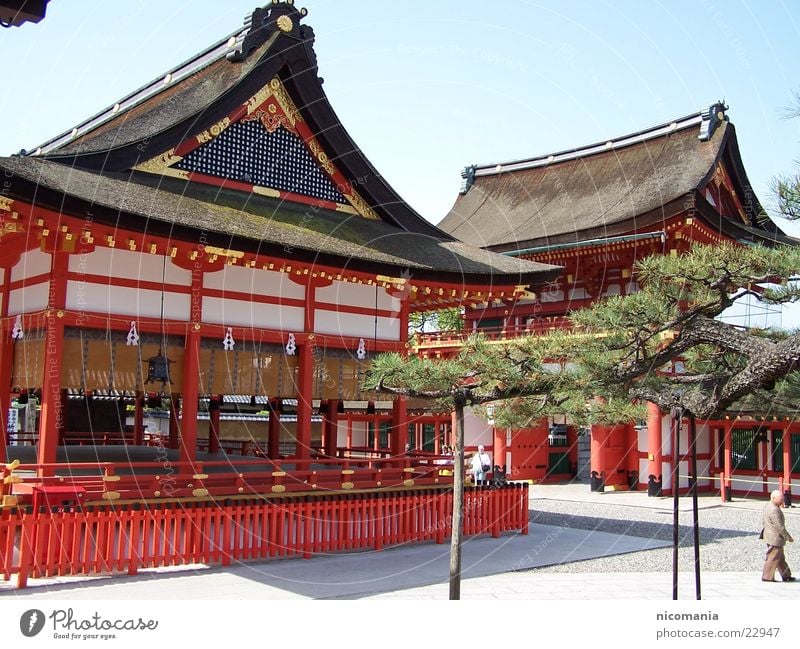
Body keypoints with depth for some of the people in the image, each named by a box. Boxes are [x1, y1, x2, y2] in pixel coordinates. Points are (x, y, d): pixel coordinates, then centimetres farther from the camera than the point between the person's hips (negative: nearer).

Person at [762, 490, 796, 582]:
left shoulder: (768, 506, 8)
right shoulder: (774, 510, -25)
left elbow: (766, 522, 18)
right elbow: (779, 527, -24)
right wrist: (788, 537, -14)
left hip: (770, 536, 10)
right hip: (775, 538, -10)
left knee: (780, 558, 18)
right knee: (773, 558, 0)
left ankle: (786, 576, 28)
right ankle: (767, 577, 9)